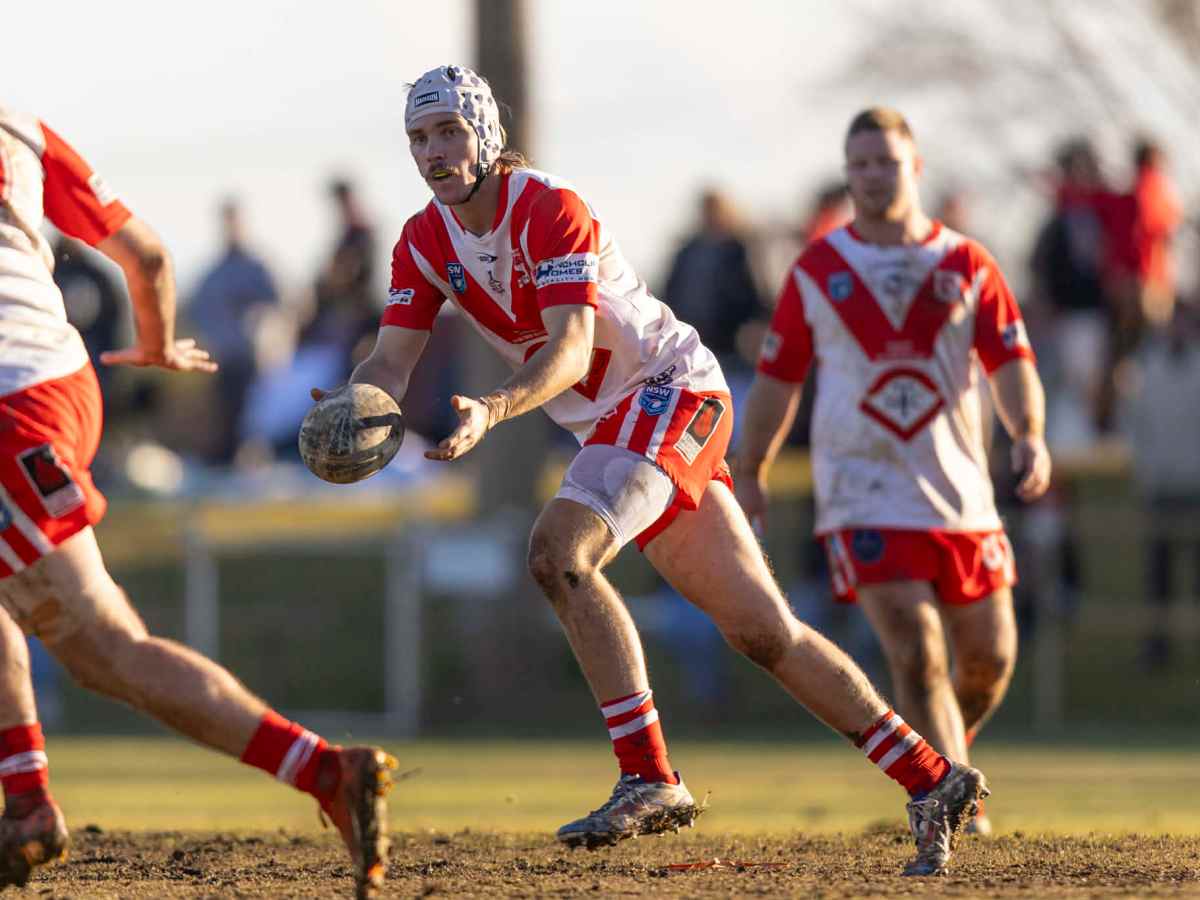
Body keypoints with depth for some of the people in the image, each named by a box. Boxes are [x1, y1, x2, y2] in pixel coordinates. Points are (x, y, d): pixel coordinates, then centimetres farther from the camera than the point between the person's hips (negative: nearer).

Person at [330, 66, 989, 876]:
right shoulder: (426, 243, 4)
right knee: (765, 633, 5)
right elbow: (392, 361, -4)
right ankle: (934, 780, 10)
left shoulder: (550, 211, -18)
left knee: (558, 551, -28)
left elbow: (570, 350, -29)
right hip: (610, 430, 8)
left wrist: (492, 411, -47)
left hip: (671, 391, -8)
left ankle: (649, 780, -27)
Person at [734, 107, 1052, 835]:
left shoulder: (967, 266, 5)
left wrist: (1030, 435, -18)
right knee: (917, 654, -17)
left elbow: (1012, 363, 0)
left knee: (989, 659, 8)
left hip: (962, 495, 2)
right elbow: (779, 379, 11)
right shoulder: (817, 271, 4)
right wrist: (751, 472, 13)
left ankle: (947, 762, 35)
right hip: (867, 497, -2)